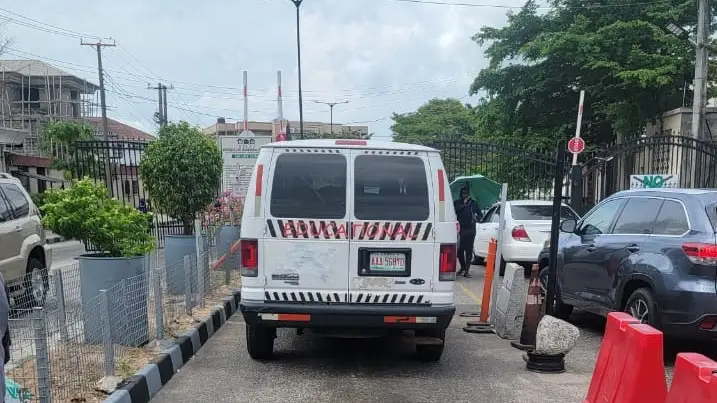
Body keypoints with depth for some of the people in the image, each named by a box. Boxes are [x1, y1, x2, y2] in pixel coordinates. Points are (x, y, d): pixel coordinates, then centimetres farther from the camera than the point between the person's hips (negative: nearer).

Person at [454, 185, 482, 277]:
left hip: (470, 229, 1)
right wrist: (464, 204, -16)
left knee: (469, 250, -2)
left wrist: (476, 217, -2)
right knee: (459, 250, -2)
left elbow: (479, 214, 19)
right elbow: (454, 210, -12)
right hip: (460, 229, -1)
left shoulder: (473, 203, 13)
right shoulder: (457, 203, 8)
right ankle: (462, 267, 21)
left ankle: (467, 270, 1)